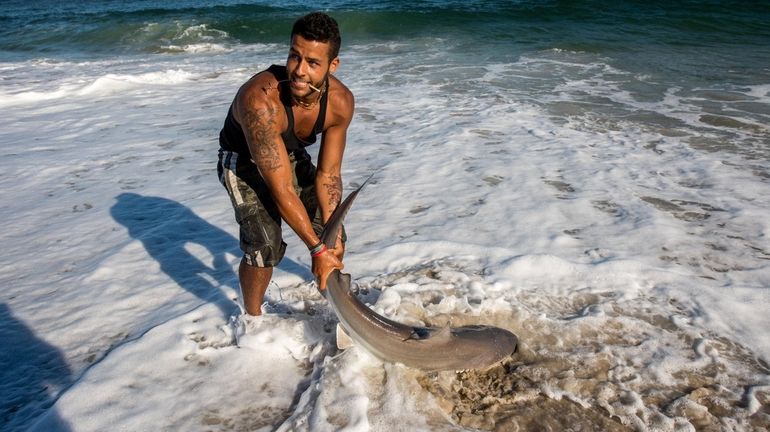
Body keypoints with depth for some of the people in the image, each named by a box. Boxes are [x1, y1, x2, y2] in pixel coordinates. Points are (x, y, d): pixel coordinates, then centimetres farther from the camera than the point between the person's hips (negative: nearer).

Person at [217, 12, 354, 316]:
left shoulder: (341, 101, -24)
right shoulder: (261, 99, -41)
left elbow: (328, 173, -13)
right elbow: (282, 190, -38)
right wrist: (316, 249, -33)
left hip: (291, 156, 5)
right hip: (244, 162, -5)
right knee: (265, 245, -22)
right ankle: (253, 318, 5)